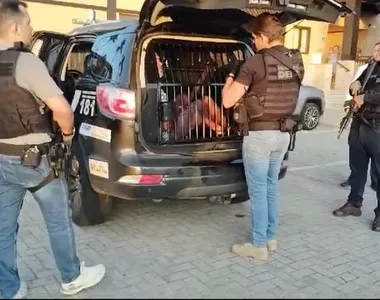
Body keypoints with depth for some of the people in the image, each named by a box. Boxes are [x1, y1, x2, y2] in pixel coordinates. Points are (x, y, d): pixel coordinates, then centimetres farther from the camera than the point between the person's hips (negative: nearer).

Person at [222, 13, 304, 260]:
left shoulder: (255, 63, -15)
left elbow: (227, 101, -15)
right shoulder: (297, 61, 7)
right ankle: (271, 238, 30)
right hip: (283, 133, 7)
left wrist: (230, 79, 4)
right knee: (272, 186, 19)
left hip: (260, 134, -7)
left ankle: (259, 245, 13)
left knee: (258, 190, 3)